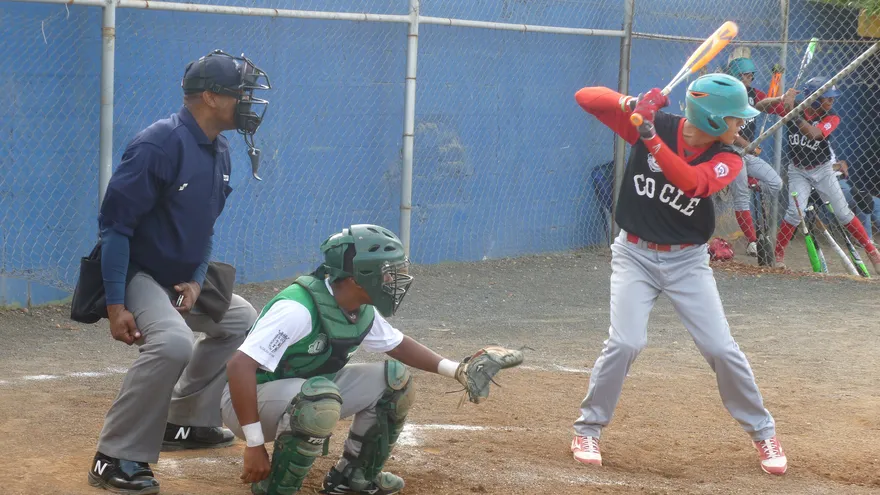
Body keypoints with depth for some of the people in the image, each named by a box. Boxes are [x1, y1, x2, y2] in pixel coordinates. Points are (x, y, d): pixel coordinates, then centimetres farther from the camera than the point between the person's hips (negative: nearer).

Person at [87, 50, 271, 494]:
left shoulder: (219, 152, 4)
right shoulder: (159, 145, -25)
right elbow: (115, 224, -25)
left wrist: (196, 280, -3)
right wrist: (115, 305, -29)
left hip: (180, 278, 10)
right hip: (135, 273, -10)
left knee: (240, 319, 22)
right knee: (172, 342, -33)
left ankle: (186, 422, 28)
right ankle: (114, 459, -24)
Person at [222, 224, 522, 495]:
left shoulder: (363, 312, -5)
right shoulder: (299, 309, -31)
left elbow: (397, 346, 16)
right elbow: (239, 367, -36)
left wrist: (456, 370, 4)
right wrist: (255, 445, -36)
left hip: (304, 397, 8)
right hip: (253, 399, -8)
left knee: (394, 380, 1)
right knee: (321, 396, -38)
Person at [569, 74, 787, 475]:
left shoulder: (727, 160, -10)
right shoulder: (652, 124, -12)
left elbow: (692, 182, -32)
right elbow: (585, 97, -15)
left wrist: (650, 137, -40)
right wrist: (632, 105, -34)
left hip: (688, 261, 1)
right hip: (635, 254, -1)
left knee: (721, 348, -2)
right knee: (626, 343, -17)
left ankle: (763, 432, 18)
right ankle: (587, 430, 3)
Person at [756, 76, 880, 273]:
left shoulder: (832, 118, -15)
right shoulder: (793, 108, -13)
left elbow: (813, 133, -35)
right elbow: (760, 106, -17)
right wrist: (782, 99, -34)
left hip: (823, 170, 1)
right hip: (798, 170, -1)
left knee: (843, 212, 3)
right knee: (796, 210, -19)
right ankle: (778, 253, -3)